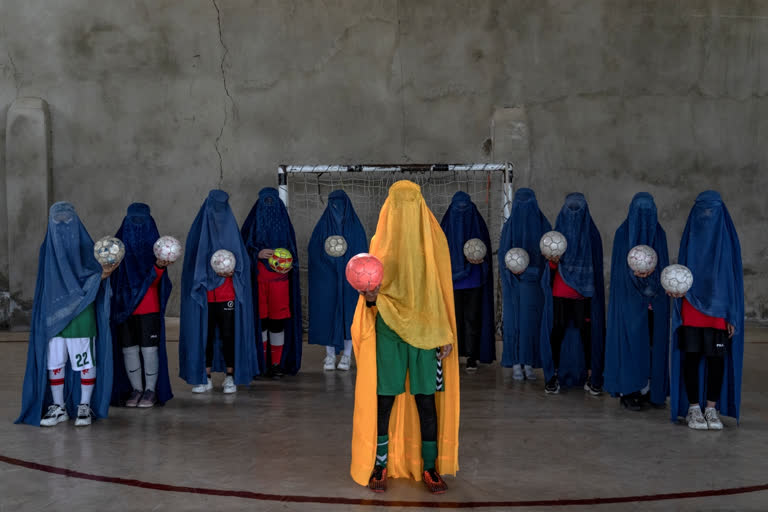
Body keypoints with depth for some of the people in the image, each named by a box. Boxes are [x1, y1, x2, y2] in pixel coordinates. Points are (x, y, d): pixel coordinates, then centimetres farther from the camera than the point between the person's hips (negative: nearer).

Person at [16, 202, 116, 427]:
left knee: (85, 362, 0)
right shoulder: (48, 249, 8)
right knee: (54, 362, 6)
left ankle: (84, 407, 11)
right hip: (53, 316, 3)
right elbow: (45, 284, 9)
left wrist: (104, 274, -29)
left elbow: (94, 281, -7)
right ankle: (58, 408, 17)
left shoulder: (87, 248, -2)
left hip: (81, 317, -3)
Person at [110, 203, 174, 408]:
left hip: (149, 308, -2)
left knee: (149, 348, -2)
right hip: (124, 307, 2)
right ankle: (136, 389, 16)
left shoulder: (155, 246, 0)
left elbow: (154, 280, -9)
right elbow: (112, 275, 5)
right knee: (128, 348, 4)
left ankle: (151, 390, 10)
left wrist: (160, 266, -30)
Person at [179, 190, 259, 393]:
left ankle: (231, 377, 9)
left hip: (228, 295, 0)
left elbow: (242, 260, 8)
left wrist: (232, 270, -12)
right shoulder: (198, 232, 4)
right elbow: (193, 264, 3)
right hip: (204, 295, 0)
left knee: (228, 334, 0)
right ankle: (205, 378, 12)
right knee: (205, 335, 3)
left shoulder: (231, 231, 6)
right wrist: (212, 272, -12)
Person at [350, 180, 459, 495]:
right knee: (384, 399, 1)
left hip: (425, 332, 0)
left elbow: (442, 290, 5)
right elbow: (373, 290, 6)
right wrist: (370, 297, -19)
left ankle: (430, 466, 13)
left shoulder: (434, 240, 4)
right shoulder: (380, 242, 4)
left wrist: (446, 334, 1)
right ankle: (379, 465, 14)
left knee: (426, 400, 2)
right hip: (388, 331, 0)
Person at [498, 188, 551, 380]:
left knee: (513, 320, 6)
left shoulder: (509, 226, -5)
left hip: (513, 282, 0)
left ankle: (516, 366, 5)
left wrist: (503, 284, 1)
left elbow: (502, 256, -4)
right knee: (532, 320, 7)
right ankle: (529, 365, 7)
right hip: (535, 281, 0)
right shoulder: (544, 225, -5)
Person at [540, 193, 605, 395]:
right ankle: (554, 375, 7)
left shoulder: (591, 233, 6)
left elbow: (596, 265, 9)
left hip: (584, 293, 0)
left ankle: (590, 377, 5)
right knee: (557, 330, -2)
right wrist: (553, 261, -19)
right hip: (560, 292, 1)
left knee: (586, 331, -3)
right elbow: (552, 266, 4)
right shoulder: (558, 231, 7)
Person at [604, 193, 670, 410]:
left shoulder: (659, 233, 8)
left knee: (653, 341, 3)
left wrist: (651, 272, -17)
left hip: (654, 299, 4)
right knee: (630, 340, -6)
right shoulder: (622, 233, -1)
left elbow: (664, 265, 5)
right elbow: (619, 266, -5)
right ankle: (628, 392, -2)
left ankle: (649, 388, 10)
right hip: (629, 297, -4)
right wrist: (637, 274, -24)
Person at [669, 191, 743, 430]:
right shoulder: (689, 238, 6)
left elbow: (734, 276, 1)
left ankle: (711, 408, 10)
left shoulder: (728, 238, 2)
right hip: (691, 309, 1)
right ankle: (693, 408, 8)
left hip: (718, 309, -1)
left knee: (716, 357, 0)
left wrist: (732, 315, -3)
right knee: (692, 355, 1)